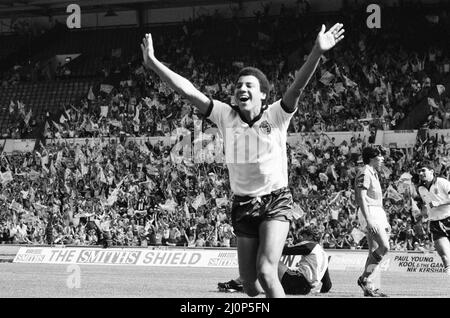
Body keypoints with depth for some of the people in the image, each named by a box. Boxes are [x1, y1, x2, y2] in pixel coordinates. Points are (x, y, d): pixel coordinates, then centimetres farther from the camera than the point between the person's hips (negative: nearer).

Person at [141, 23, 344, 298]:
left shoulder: (276, 116, -8)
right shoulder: (226, 116, -1)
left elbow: (297, 87, -24)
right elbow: (189, 91, -6)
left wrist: (318, 52, -40)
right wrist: (153, 63, -14)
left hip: (276, 202, -4)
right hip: (243, 205, 4)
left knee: (266, 272, -20)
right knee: (248, 281, 5)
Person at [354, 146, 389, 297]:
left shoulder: (374, 173, 21)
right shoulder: (364, 173, -10)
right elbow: (362, 197, -19)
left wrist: (385, 222, 23)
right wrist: (368, 220, -27)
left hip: (378, 212, 10)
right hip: (369, 212, -10)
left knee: (375, 251, 7)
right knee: (384, 246, -19)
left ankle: (369, 286, 8)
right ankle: (364, 279, -12)